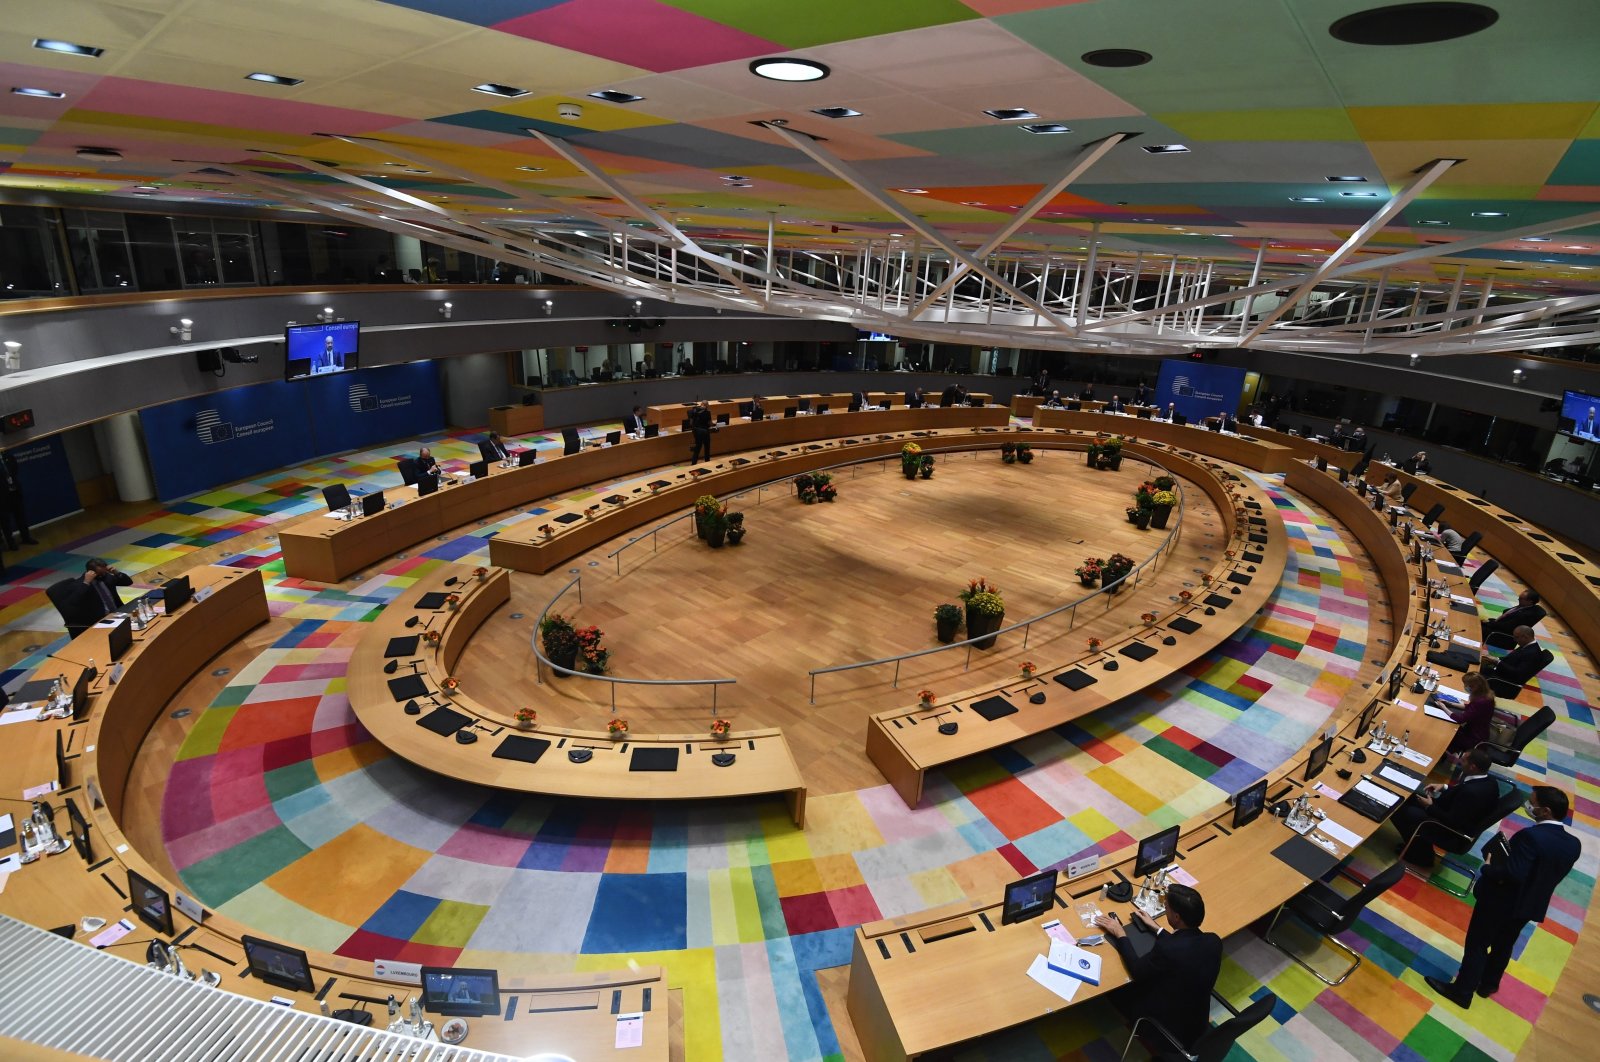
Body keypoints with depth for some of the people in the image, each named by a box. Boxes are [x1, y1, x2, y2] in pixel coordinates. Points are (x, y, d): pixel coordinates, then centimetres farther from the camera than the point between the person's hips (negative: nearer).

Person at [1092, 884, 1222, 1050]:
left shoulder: (1166, 949, -35)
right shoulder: (1214, 941, -16)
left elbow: (1137, 971, -17)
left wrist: (1120, 934, -5)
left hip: (1166, 1029, -6)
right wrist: (1156, 928, 15)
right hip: (1198, 1027, 6)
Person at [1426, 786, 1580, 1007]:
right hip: (1532, 905, 7)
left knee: (1477, 945, 8)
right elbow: (1554, 873, 4)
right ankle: (1488, 985, 40)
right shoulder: (1573, 844, -7)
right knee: (1503, 946, 24)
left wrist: (1487, 868, -15)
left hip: (1500, 900, -7)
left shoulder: (1531, 836, -30)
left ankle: (1462, 991, 18)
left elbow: (1513, 873, -31)